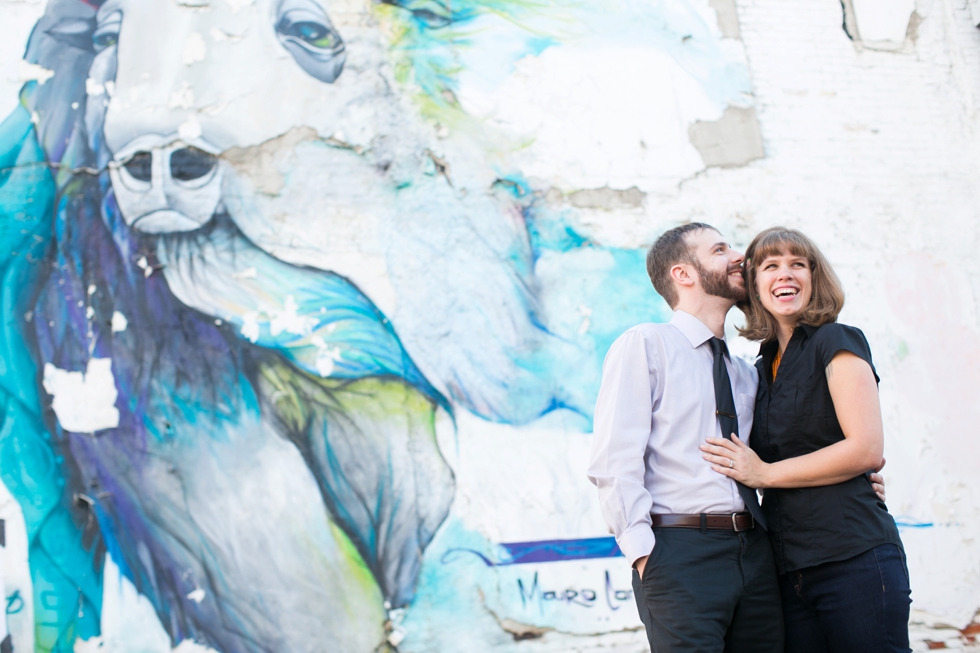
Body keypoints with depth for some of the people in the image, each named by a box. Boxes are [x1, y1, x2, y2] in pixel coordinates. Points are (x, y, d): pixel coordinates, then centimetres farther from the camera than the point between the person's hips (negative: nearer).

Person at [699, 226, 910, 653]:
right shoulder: (763, 368, 17)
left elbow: (867, 449, -12)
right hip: (789, 567, 6)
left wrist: (765, 473, -8)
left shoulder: (837, 342, -2)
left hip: (854, 557, -6)